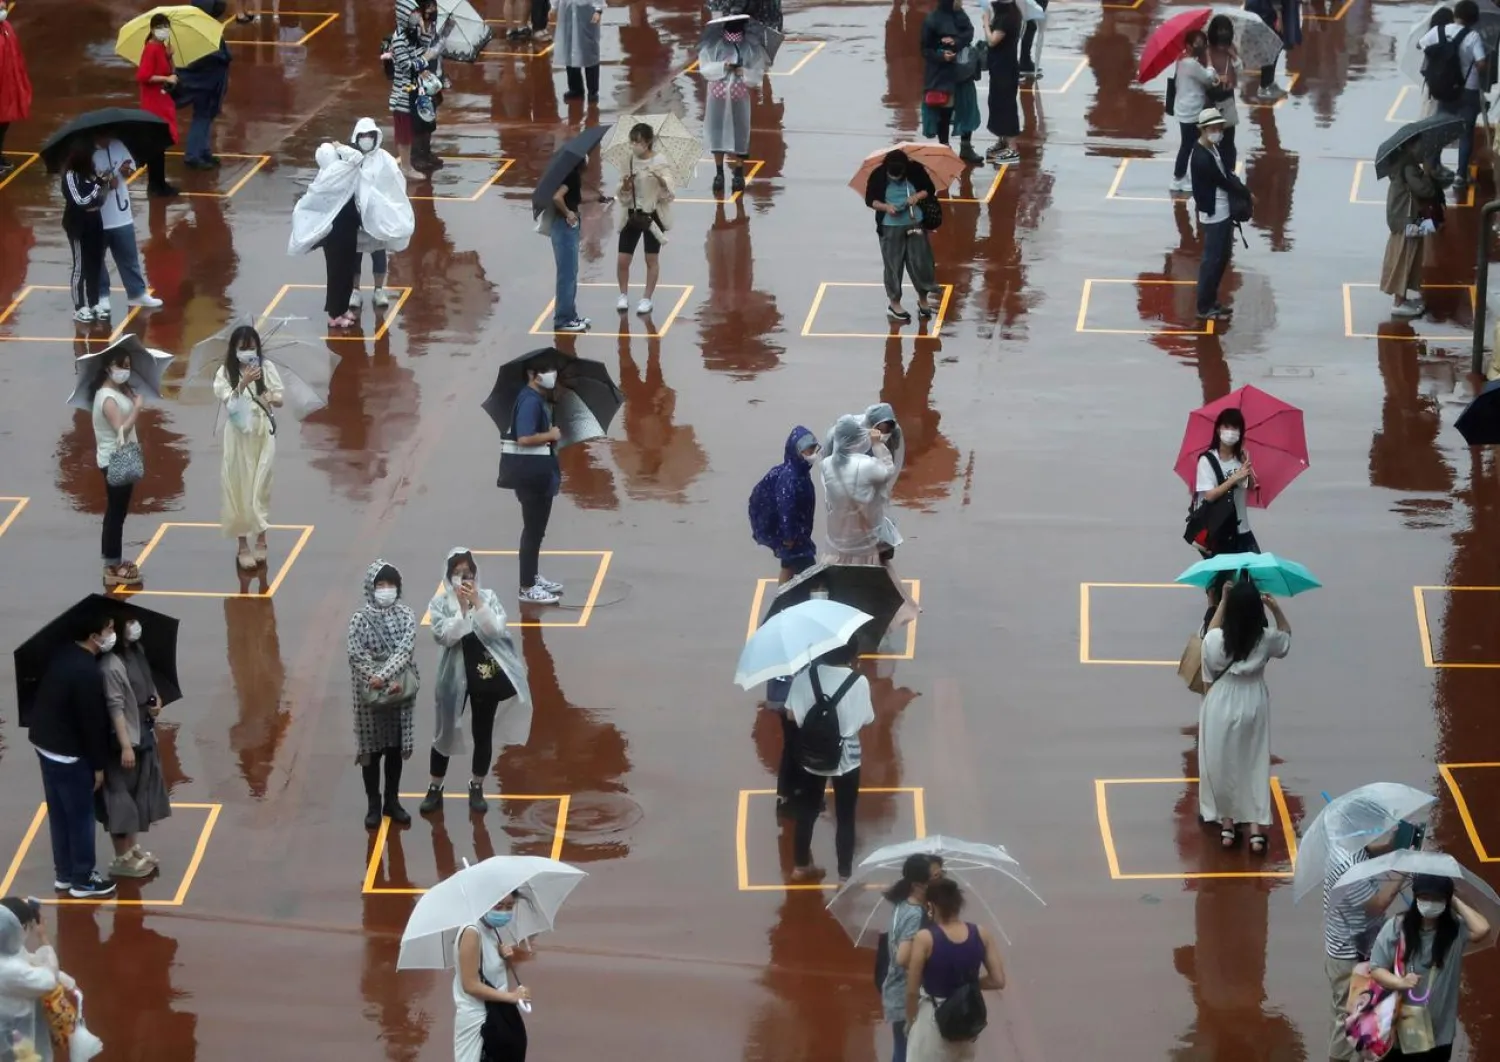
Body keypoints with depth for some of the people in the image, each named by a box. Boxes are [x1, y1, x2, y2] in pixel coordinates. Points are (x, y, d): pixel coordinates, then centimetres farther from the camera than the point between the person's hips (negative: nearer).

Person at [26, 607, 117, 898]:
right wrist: (99, 765, -10)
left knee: (59, 814, 19)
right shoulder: (87, 672, -26)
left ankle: (64, 873, 30)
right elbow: (93, 722, -20)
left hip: (46, 744, 9)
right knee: (81, 816, 5)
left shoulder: (62, 654, 2)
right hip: (69, 754, -9)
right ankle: (82, 881, 14)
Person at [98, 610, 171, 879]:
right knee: (121, 797, 2)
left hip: (144, 734, 9)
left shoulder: (136, 651, 3)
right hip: (124, 739, -9)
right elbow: (115, 708, -24)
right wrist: (125, 746, -24)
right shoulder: (111, 666, -24)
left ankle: (132, 848, 35)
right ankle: (121, 859, 12)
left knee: (140, 794, 19)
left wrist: (155, 699, -1)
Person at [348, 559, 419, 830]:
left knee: (395, 748, 12)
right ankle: (373, 805, 18)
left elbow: (405, 650, -14)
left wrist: (384, 676, -27)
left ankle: (392, 801, 26)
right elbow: (359, 658, -14)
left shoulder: (406, 616, -3)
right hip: (371, 694, -2)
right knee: (372, 750, 7)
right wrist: (385, 684, -21)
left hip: (400, 692, 2)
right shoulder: (360, 620, -10)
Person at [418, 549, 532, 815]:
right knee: (446, 731, 9)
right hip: (455, 675, -1)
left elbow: (495, 630, -16)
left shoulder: (488, 597, -3)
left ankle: (477, 788, 25)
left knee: (483, 732, 10)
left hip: (487, 673, 1)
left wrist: (476, 602, -22)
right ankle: (435, 789, 22)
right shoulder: (440, 603, -7)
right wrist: (461, 607, -23)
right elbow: (445, 636, -19)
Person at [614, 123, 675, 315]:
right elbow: (623, 198, 3)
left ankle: (647, 299, 16)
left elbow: (671, 195, -14)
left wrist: (661, 180, -32)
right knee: (622, 259, 1)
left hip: (652, 214, -3)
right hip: (631, 214, 3)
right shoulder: (628, 162, -2)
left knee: (652, 258, 4)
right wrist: (624, 188, -19)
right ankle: (624, 295, 21)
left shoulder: (659, 162, -11)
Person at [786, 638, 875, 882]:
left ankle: (801, 866, 33)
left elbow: (792, 714, -9)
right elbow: (866, 720, -10)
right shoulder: (858, 681, -19)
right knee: (845, 818, 12)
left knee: (807, 811, 20)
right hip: (845, 757, -3)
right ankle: (845, 874, 18)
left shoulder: (806, 675, -13)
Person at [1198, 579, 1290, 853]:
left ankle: (1227, 825, 23)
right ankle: (1256, 830, 11)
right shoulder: (1266, 639, -15)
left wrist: (1223, 601, 4)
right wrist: (1276, 609, -3)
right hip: (1253, 705, 1)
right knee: (1255, 764, 12)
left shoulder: (1215, 640, -20)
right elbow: (1286, 635, 9)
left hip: (1221, 706, -1)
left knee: (1222, 764, 15)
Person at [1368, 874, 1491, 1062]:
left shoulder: (1456, 929, -8)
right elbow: (1376, 969, -9)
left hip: (1439, 1029, 1)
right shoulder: (1396, 926, -11)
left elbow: (1482, 929, -29)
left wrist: (1457, 903, -15)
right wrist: (1400, 982, -29)